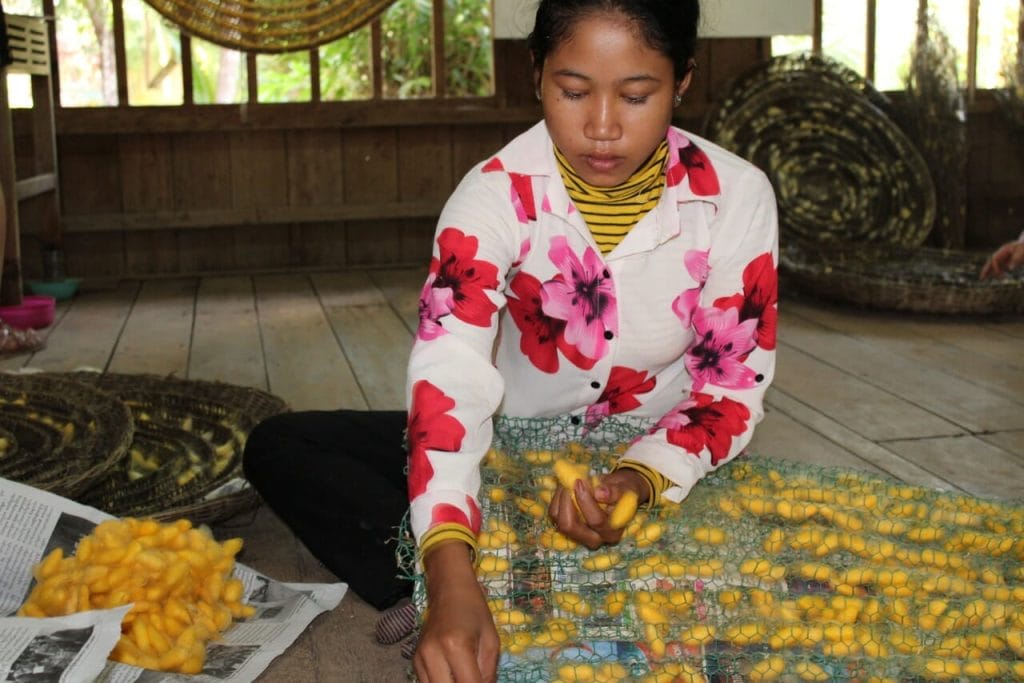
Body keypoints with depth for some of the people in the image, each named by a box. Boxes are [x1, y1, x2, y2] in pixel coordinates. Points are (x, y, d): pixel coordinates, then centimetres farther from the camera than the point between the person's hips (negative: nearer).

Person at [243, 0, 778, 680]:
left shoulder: (737, 196, -17)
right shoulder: (497, 193, -20)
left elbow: (734, 381, -12)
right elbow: (449, 375, -33)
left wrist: (643, 480, -34)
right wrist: (452, 577, -48)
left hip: (663, 461, 0)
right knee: (279, 448, -14)